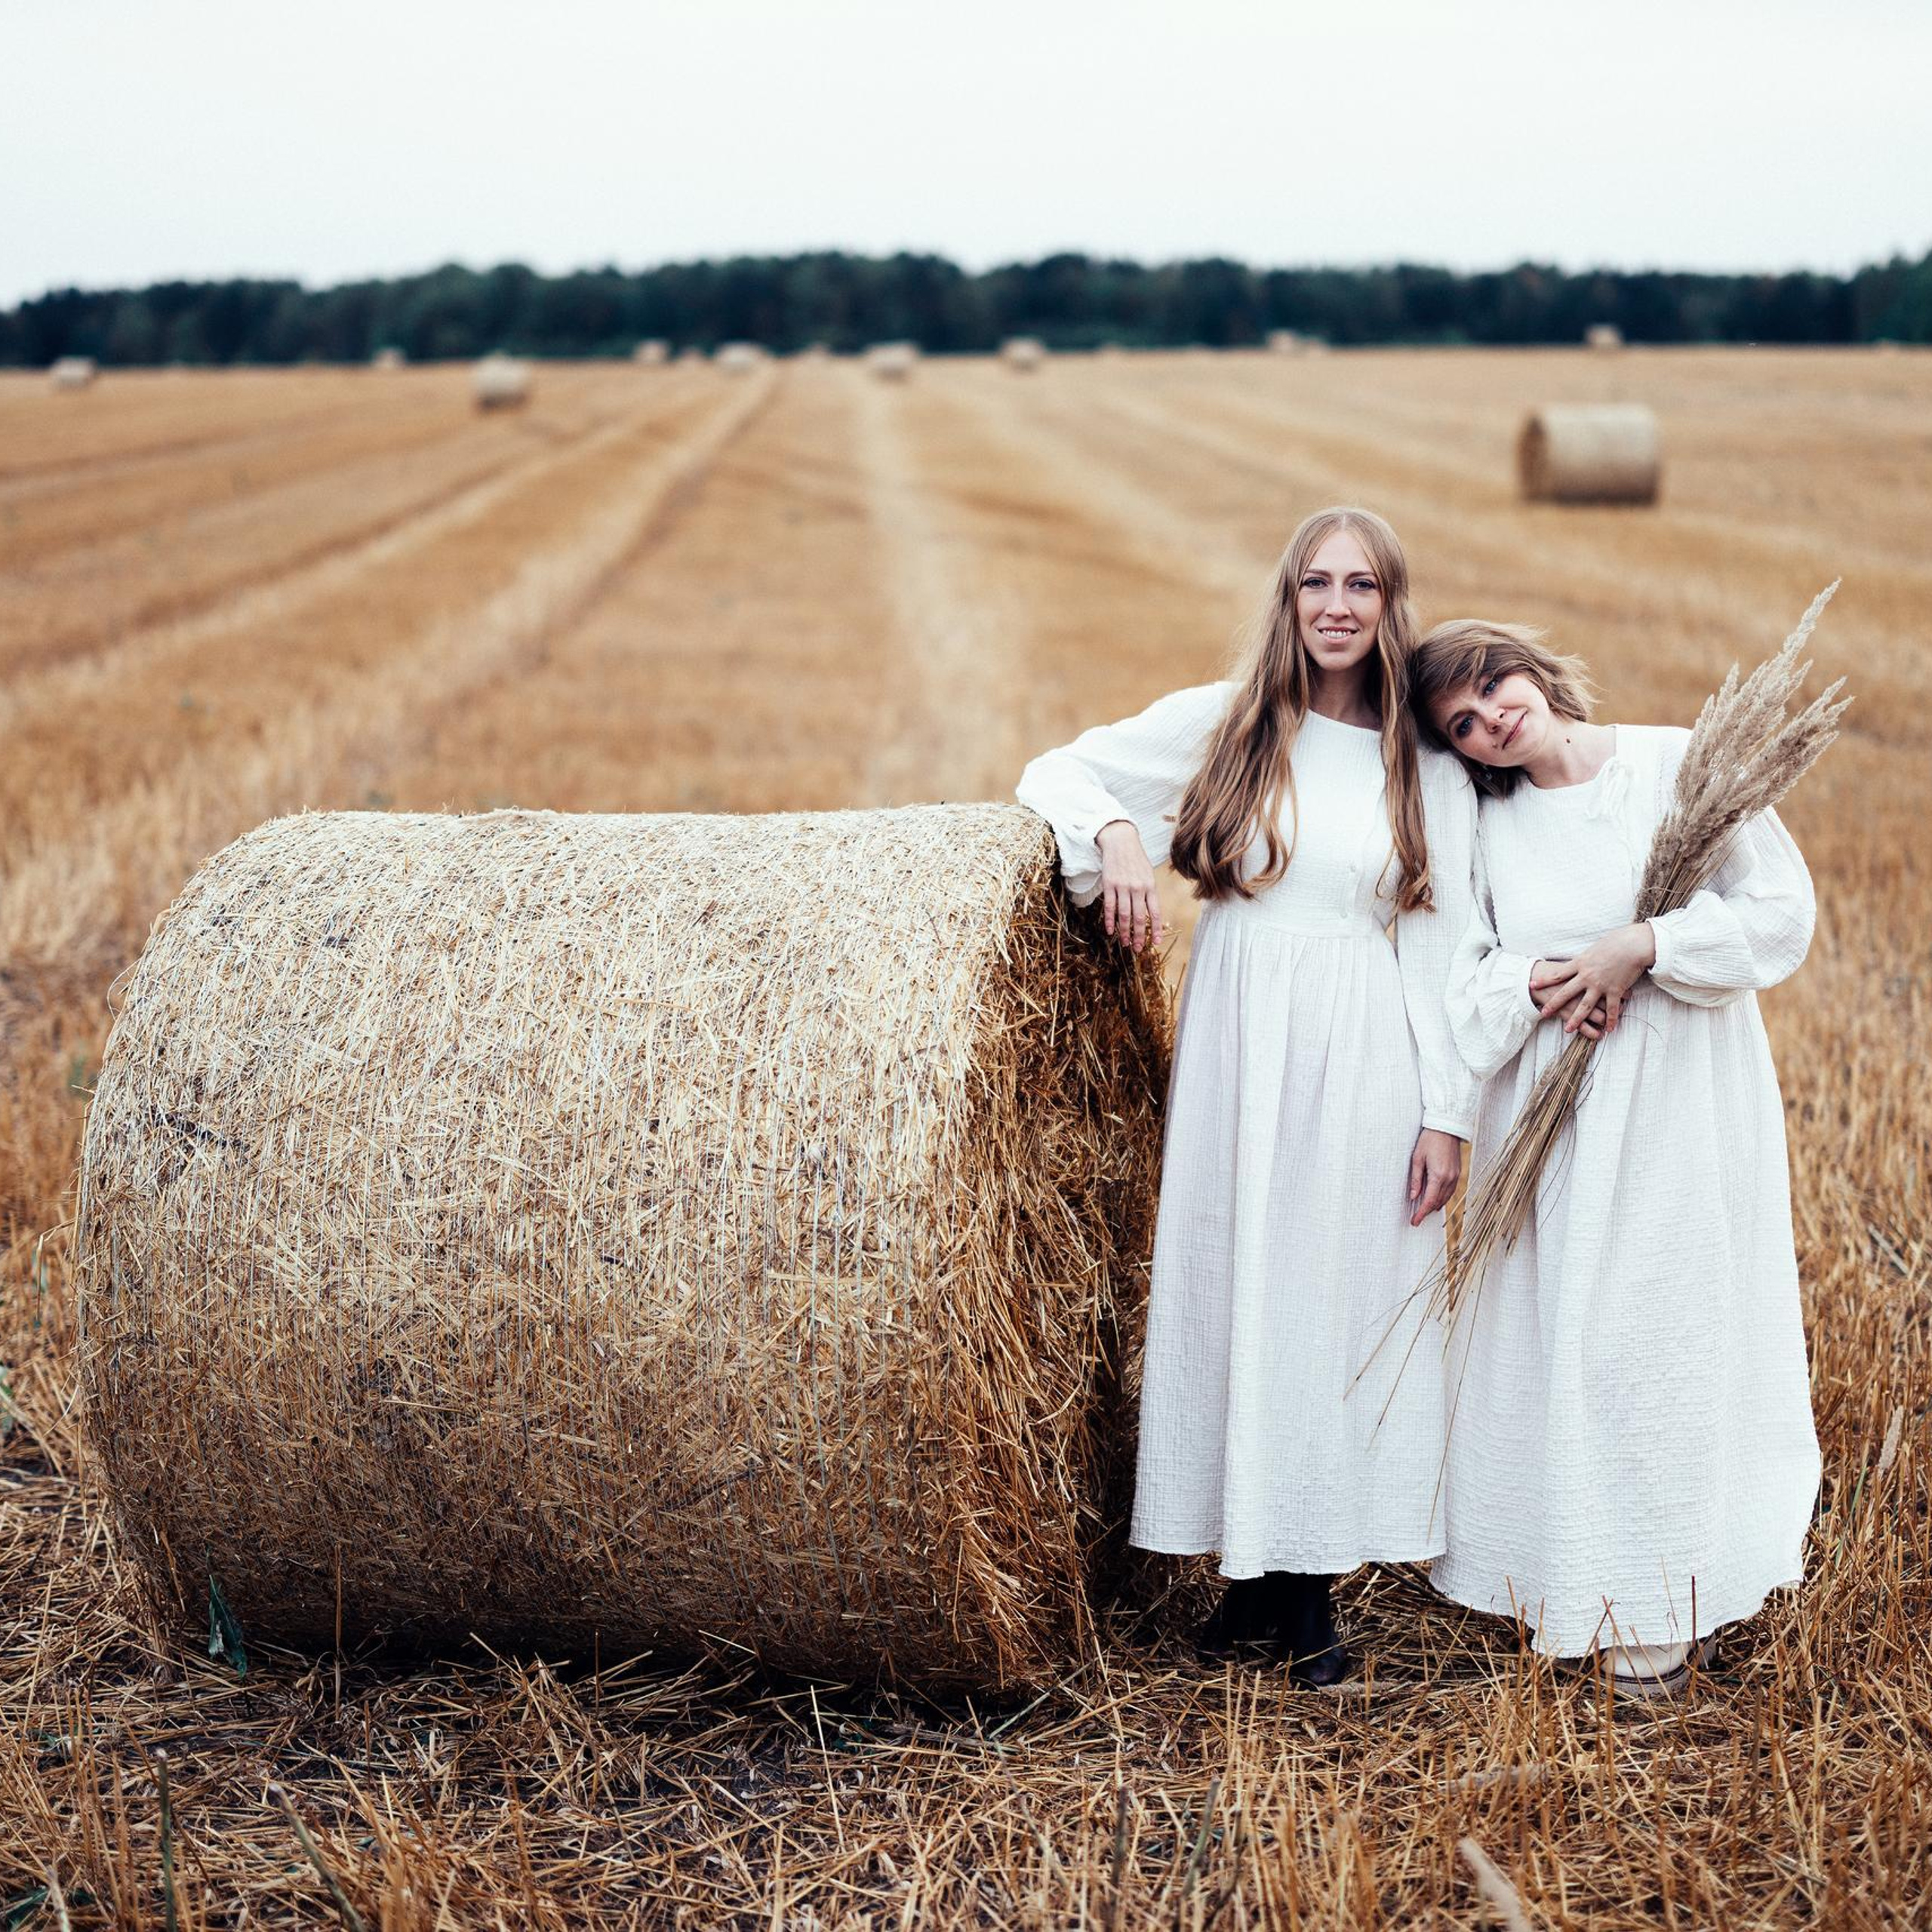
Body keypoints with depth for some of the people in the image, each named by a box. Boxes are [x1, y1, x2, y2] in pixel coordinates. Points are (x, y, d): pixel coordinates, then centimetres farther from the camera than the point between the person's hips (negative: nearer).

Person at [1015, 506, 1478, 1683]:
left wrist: (1448, 1113, -2)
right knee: (1231, 1291, 3)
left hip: (1366, 1065, 0)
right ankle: (1257, 1570, 16)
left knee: (1345, 1301, 4)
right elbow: (1059, 773, 8)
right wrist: (1116, 836, -14)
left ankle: (1315, 1584, 15)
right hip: (1235, 1054, 0)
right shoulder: (1220, 725, 2)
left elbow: (1444, 952, 3)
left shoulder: (1434, 774, 4)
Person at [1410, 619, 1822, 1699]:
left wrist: (1640, 947, -16)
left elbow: (1782, 908, -10)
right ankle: (1572, 1580, 21)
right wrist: (1538, 987, -16)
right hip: (1553, 1112, 3)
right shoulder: (1489, 824, 5)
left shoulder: (1682, 764, -5)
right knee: (1553, 1334, 6)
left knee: (1678, 1326, 0)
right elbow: (1459, 974, 3)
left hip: (1686, 1100, -3)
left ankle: (1663, 1611, 12)